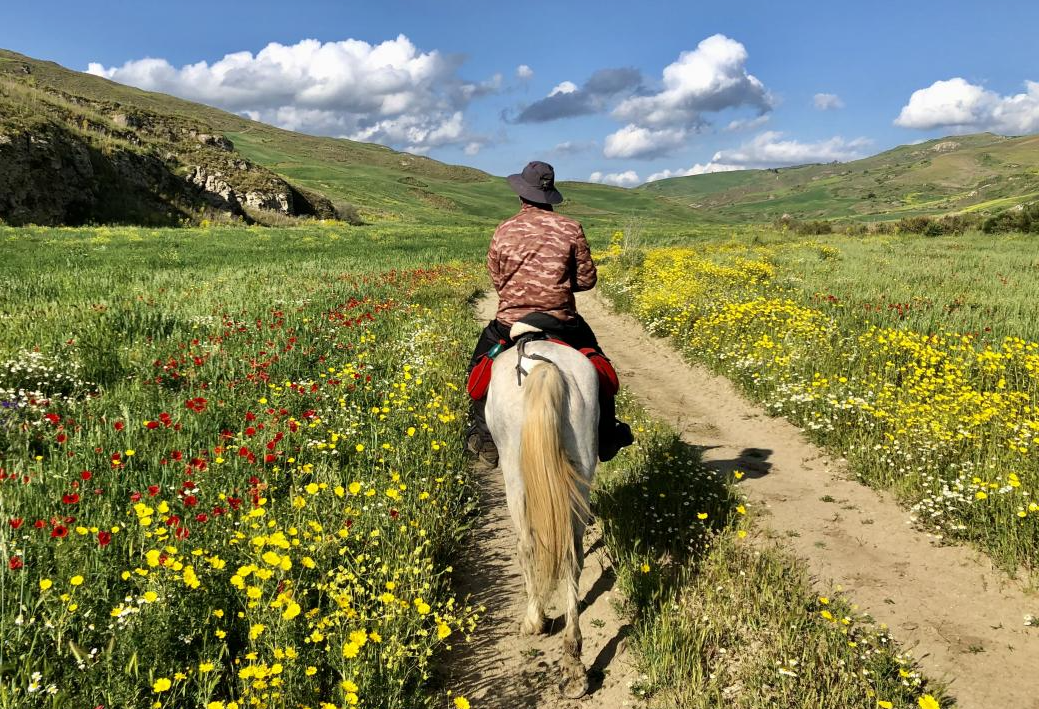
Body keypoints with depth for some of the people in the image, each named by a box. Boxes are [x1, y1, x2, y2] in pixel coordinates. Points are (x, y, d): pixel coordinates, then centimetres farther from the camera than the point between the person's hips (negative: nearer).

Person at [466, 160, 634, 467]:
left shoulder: (503, 231, -2)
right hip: (562, 322, 0)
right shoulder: (571, 229, -6)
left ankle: (483, 439, 25)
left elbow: (496, 280, 6)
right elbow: (587, 280, -1)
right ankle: (606, 437, 32)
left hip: (510, 323, 1)